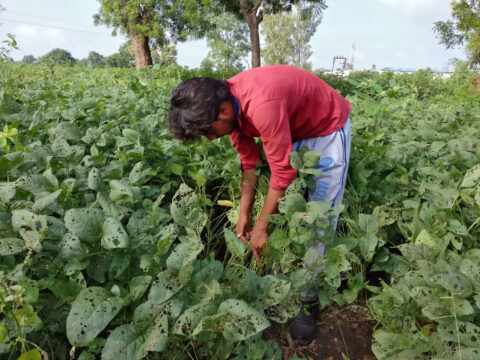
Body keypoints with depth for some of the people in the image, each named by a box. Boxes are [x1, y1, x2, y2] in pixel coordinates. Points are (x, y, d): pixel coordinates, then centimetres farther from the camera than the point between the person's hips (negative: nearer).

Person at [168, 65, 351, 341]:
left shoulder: (262, 106, -39)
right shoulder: (227, 103, -13)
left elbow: (283, 172, -32)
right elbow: (249, 160, -5)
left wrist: (262, 226, -20)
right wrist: (245, 214, -5)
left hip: (328, 128, -7)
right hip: (294, 129, 7)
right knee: (283, 207, 6)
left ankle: (307, 297, 8)